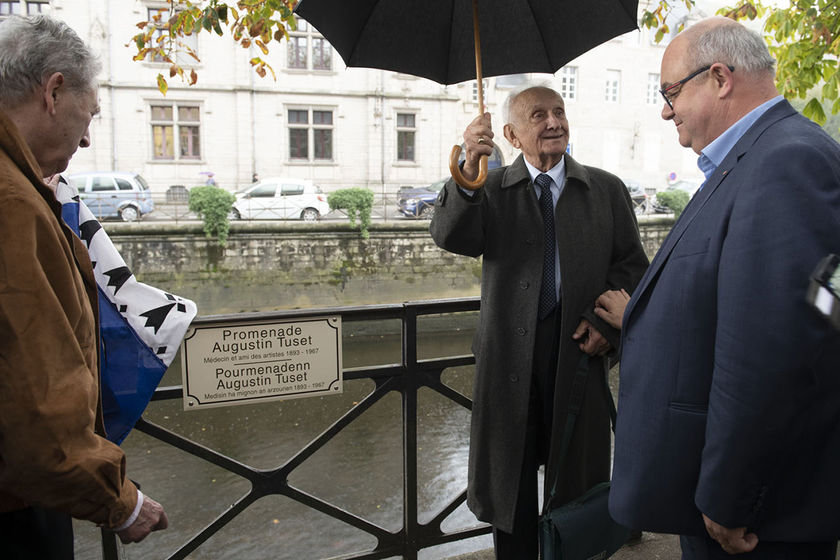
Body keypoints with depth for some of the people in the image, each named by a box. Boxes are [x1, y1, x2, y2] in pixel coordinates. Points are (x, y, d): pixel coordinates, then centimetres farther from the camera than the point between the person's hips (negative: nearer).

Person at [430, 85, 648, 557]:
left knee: (575, 475, 14)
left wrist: (607, 321, -7)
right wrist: (469, 169, -32)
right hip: (510, 351, 0)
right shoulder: (491, 190, 2)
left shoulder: (607, 190, 7)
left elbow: (633, 265, 7)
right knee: (511, 475, 13)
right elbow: (452, 238, -16)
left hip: (580, 346, 1)